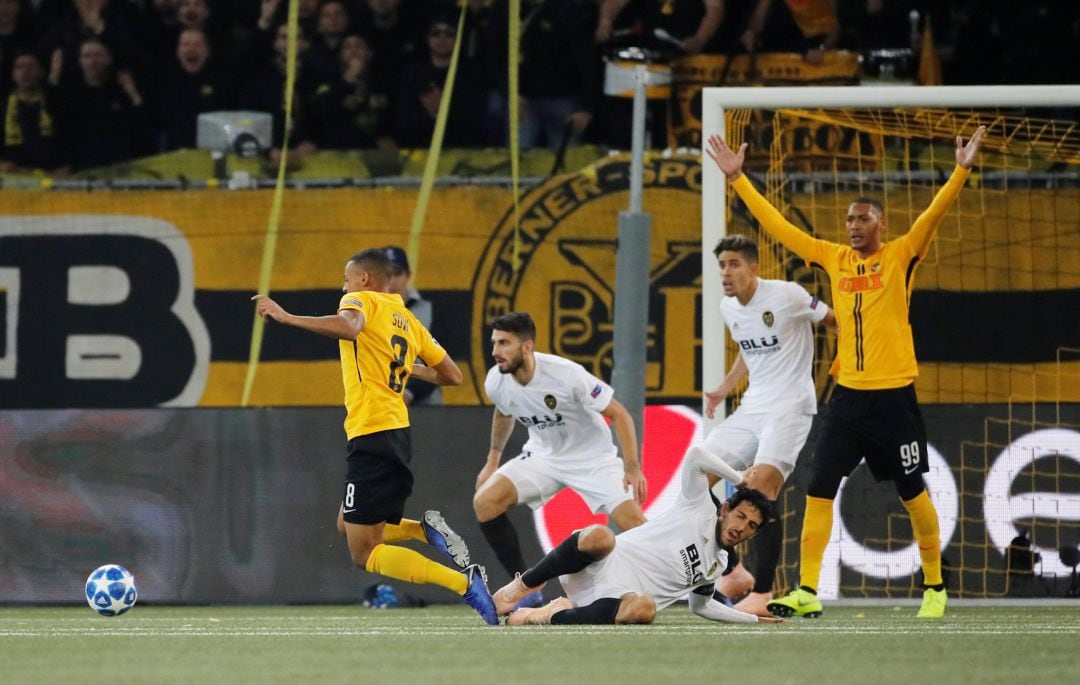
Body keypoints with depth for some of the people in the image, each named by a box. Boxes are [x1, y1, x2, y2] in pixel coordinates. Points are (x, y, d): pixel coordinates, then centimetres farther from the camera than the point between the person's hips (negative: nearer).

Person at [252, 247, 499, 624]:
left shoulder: (361, 300, -4)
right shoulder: (407, 319, 18)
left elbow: (347, 327, -29)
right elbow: (452, 375, 19)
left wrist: (285, 317, -29)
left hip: (372, 435, -9)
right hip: (399, 434, 9)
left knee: (364, 554, -7)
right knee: (348, 526, 26)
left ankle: (466, 583, -24)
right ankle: (426, 530, 1)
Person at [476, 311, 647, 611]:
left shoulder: (567, 374, -29)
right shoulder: (496, 382, -13)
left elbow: (619, 414, -20)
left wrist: (632, 468, -26)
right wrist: (493, 460, 16)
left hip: (593, 458, -5)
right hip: (543, 456, 5)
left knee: (633, 522, -23)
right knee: (484, 501, -17)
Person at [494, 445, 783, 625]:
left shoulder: (718, 565, 25)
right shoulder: (701, 507, 7)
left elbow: (701, 605, 40)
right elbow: (696, 455, -7)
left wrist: (754, 619, 36)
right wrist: (741, 481, 5)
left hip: (619, 594, 4)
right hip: (605, 562, -4)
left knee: (645, 609, -37)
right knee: (600, 536, -43)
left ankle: (553, 615, -22)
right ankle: (523, 586, -22)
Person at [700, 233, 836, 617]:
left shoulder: (787, 296, -12)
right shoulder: (728, 308, 9)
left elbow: (834, 320, -1)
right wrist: (724, 390, 20)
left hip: (790, 406, -8)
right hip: (751, 408, 8)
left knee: (762, 485, -24)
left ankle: (762, 593, -21)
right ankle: (733, 572, 13)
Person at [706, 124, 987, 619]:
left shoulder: (901, 256, -2)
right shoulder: (833, 258, 8)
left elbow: (934, 214, -16)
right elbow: (777, 225, 9)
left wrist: (961, 171, -30)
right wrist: (737, 178, 7)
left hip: (894, 396, -4)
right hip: (847, 394, 4)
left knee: (913, 494, 4)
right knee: (819, 490, -3)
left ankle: (935, 586, 19)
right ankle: (807, 592, -2)